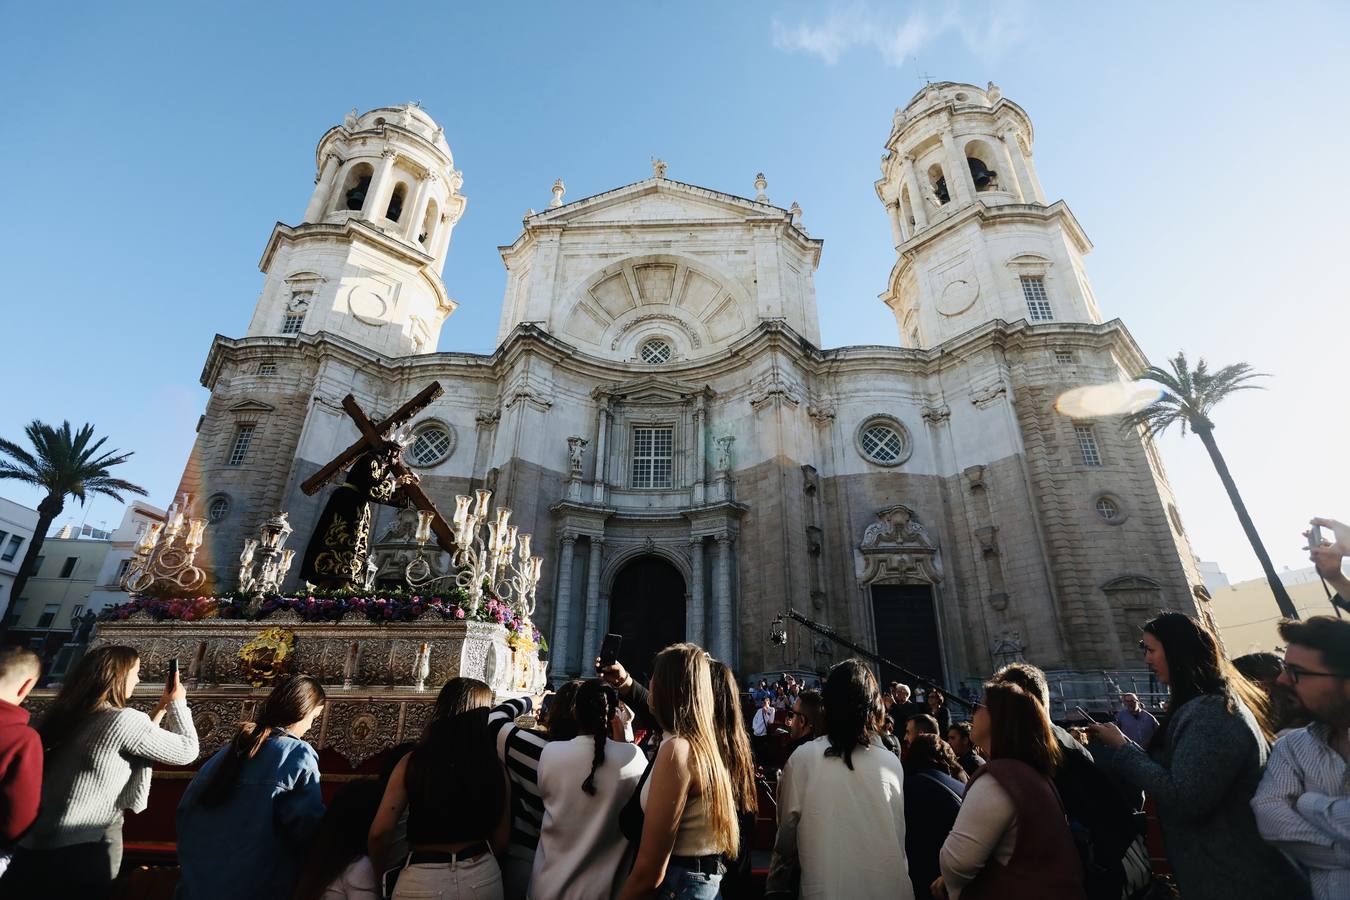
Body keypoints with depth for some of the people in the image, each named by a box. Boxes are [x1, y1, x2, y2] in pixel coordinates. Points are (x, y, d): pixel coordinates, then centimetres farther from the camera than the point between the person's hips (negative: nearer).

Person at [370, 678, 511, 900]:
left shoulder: (413, 762, -11)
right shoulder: (494, 766, -8)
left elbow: (379, 833, -7)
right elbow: (501, 840, 0)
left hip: (423, 881, -1)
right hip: (483, 877, 2)